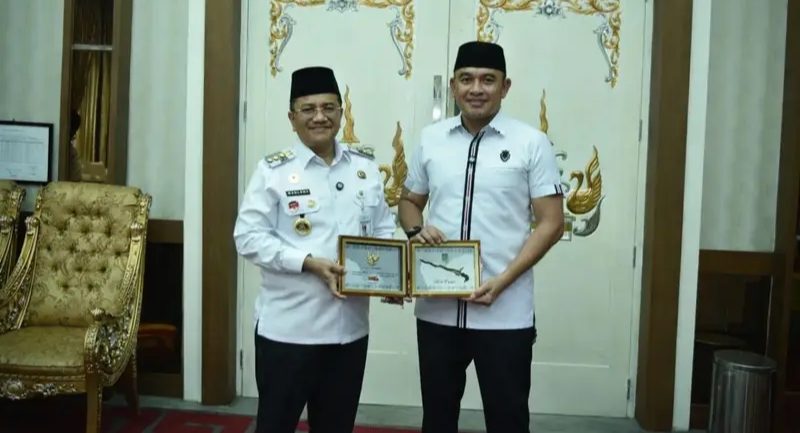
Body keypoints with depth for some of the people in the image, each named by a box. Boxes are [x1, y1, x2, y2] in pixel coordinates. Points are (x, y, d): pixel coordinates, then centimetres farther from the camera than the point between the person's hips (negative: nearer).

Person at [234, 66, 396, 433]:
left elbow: (383, 229, 12)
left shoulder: (365, 166, 8)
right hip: (287, 326, -4)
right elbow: (249, 237, -11)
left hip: (350, 325, 4)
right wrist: (309, 263, -21)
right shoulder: (273, 169, -6)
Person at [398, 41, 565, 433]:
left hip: (505, 314, -3)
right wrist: (416, 230, -7)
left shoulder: (531, 143, -4)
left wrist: (502, 281, -16)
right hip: (436, 309, 3)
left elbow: (551, 223, -5)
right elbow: (409, 201, 17)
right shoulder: (430, 139, 6)